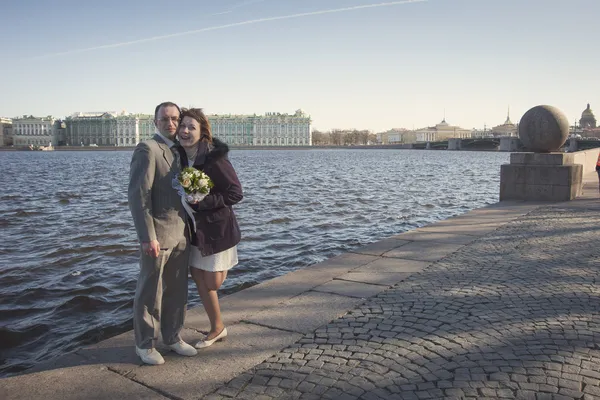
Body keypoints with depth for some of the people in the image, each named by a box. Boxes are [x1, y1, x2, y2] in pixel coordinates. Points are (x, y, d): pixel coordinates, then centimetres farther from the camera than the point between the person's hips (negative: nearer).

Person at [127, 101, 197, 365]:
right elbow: (138, 195, -16)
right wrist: (148, 236, -20)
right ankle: (145, 344, 22)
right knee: (150, 292, 6)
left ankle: (172, 337, 30)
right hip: (158, 234, -7)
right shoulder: (147, 149, -10)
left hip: (181, 234, 7)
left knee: (177, 291, 15)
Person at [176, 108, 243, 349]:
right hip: (194, 227, 7)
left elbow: (236, 193, -20)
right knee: (199, 278, 11)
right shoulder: (182, 156, 0)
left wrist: (201, 201, -24)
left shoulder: (215, 158, -21)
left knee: (212, 282, -1)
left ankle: (223, 266, 33)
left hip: (217, 227, -7)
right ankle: (217, 329, 27)